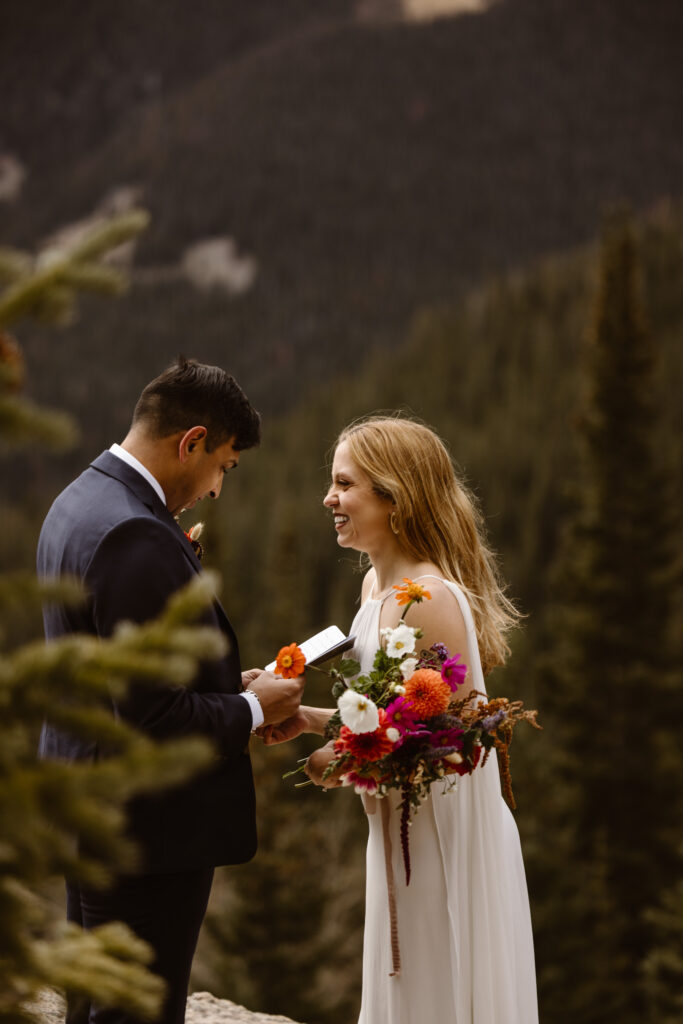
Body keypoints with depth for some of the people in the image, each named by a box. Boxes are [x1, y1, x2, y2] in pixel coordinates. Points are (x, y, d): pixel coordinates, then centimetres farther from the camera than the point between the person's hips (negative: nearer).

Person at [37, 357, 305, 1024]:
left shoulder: (77, 503, 8)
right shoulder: (136, 538, -24)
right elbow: (153, 719, -26)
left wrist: (228, 684, 10)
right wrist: (252, 709, -11)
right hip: (146, 831, -10)